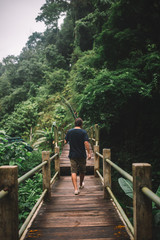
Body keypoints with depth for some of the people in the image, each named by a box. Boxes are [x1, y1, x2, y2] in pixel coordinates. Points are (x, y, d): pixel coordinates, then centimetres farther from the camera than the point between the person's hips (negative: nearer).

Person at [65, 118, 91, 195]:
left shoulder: (69, 132, 0)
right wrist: (89, 153, -13)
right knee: (82, 171, 19)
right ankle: (81, 184, 37)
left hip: (72, 155, 1)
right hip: (82, 155, -1)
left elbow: (65, 142, 7)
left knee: (73, 172, 1)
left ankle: (76, 189, -8)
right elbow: (86, 143, -17)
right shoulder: (83, 132, -8)